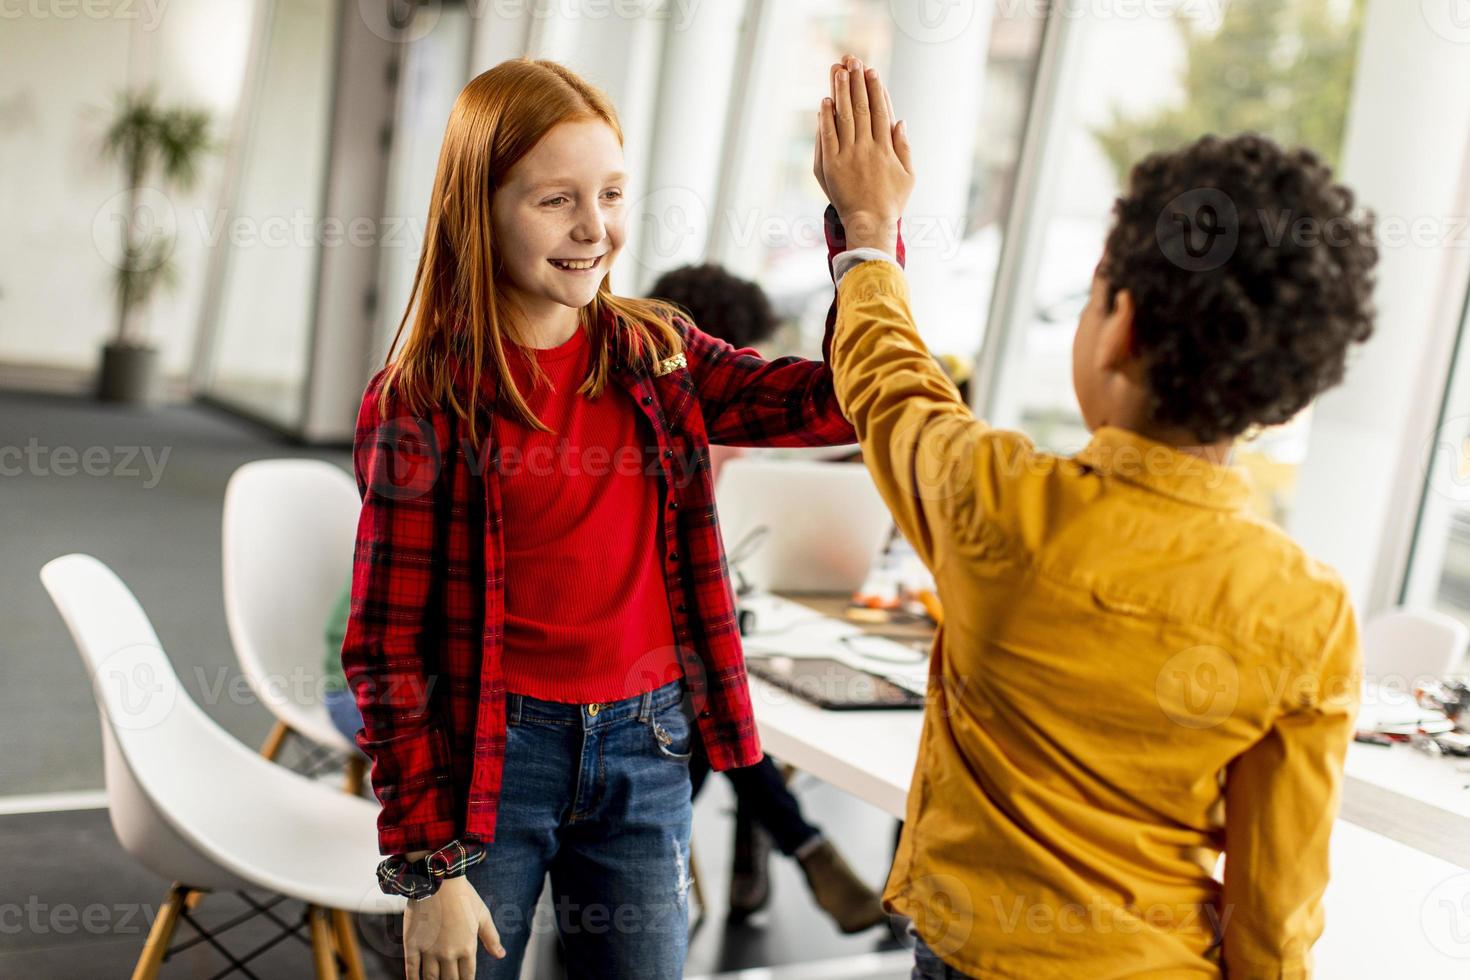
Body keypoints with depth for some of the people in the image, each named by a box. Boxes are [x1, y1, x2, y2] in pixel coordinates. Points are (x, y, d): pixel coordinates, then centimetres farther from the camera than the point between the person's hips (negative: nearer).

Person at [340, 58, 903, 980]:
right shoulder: (424, 401, -11)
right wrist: (427, 863, -10)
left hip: (647, 749, 4)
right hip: (489, 759, -3)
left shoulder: (657, 354, 1)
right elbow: (387, 650, -10)